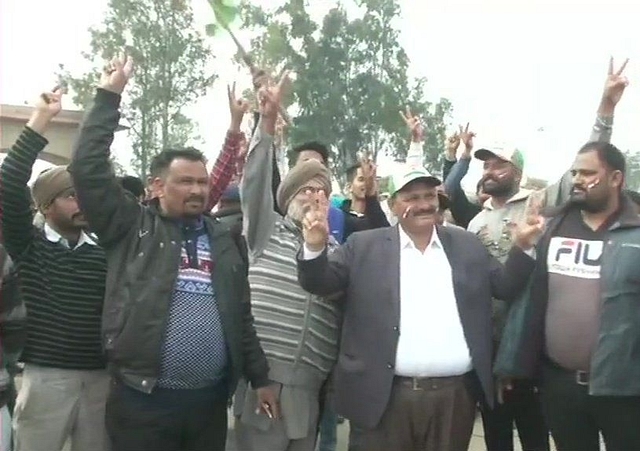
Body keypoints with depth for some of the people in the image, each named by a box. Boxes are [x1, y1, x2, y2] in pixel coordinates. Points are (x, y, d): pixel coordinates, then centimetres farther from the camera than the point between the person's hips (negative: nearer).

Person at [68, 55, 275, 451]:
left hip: (210, 400, 4)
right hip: (143, 399, -3)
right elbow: (88, 168, -10)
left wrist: (260, 377, 10)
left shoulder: (222, 238, 9)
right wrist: (109, 95, -9)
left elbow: (241, 313, 11)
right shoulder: (133, 227, 0)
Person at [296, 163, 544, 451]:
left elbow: (504, 287, 13)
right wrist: (315, 247, -19)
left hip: (456, 394, 2)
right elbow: (320, 283, 0)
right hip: (387, 395, -2)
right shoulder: (365, 246, 3)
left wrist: (523, 247, -2)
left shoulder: (467, 245, 11)